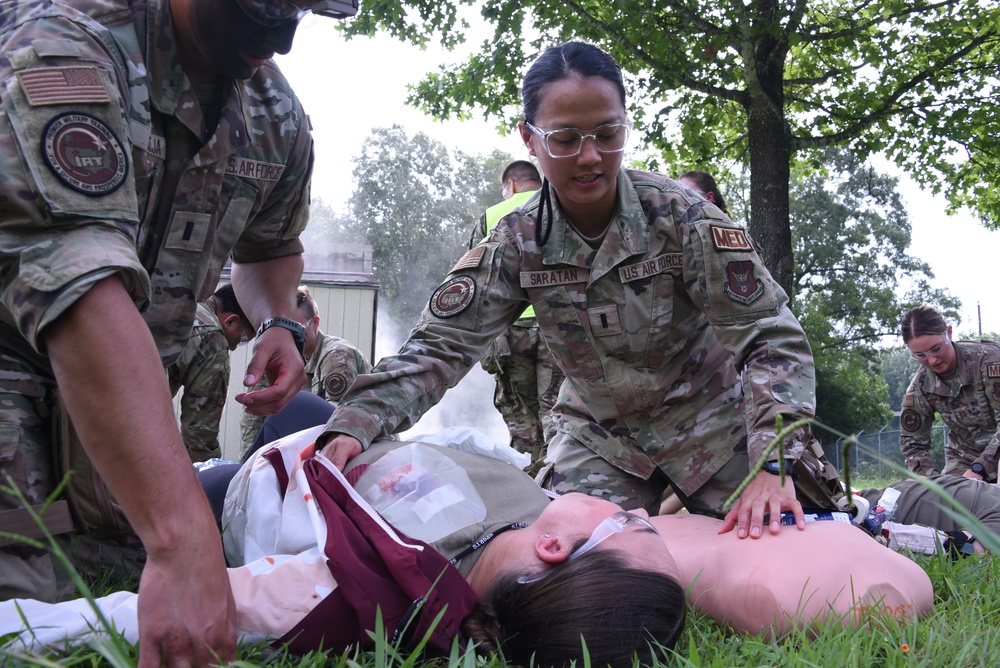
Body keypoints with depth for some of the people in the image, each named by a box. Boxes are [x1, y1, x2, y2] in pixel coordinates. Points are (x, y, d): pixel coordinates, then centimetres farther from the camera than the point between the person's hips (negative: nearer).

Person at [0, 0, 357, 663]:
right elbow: (79, 284, -41)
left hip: (131, 375, 6)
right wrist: (183, 538, -49)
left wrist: (278, 322, -6)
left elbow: (270, 245, 19)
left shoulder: (279, 117, -2)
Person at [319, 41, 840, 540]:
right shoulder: (518, 242, -12)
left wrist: (772, 465, -36)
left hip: (710, 424, -1)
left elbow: (770, 338, -22)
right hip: (599, 437, 2)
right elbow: (439, 345, -16)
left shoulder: (680, 215, -20)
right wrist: (354, 423, -34)